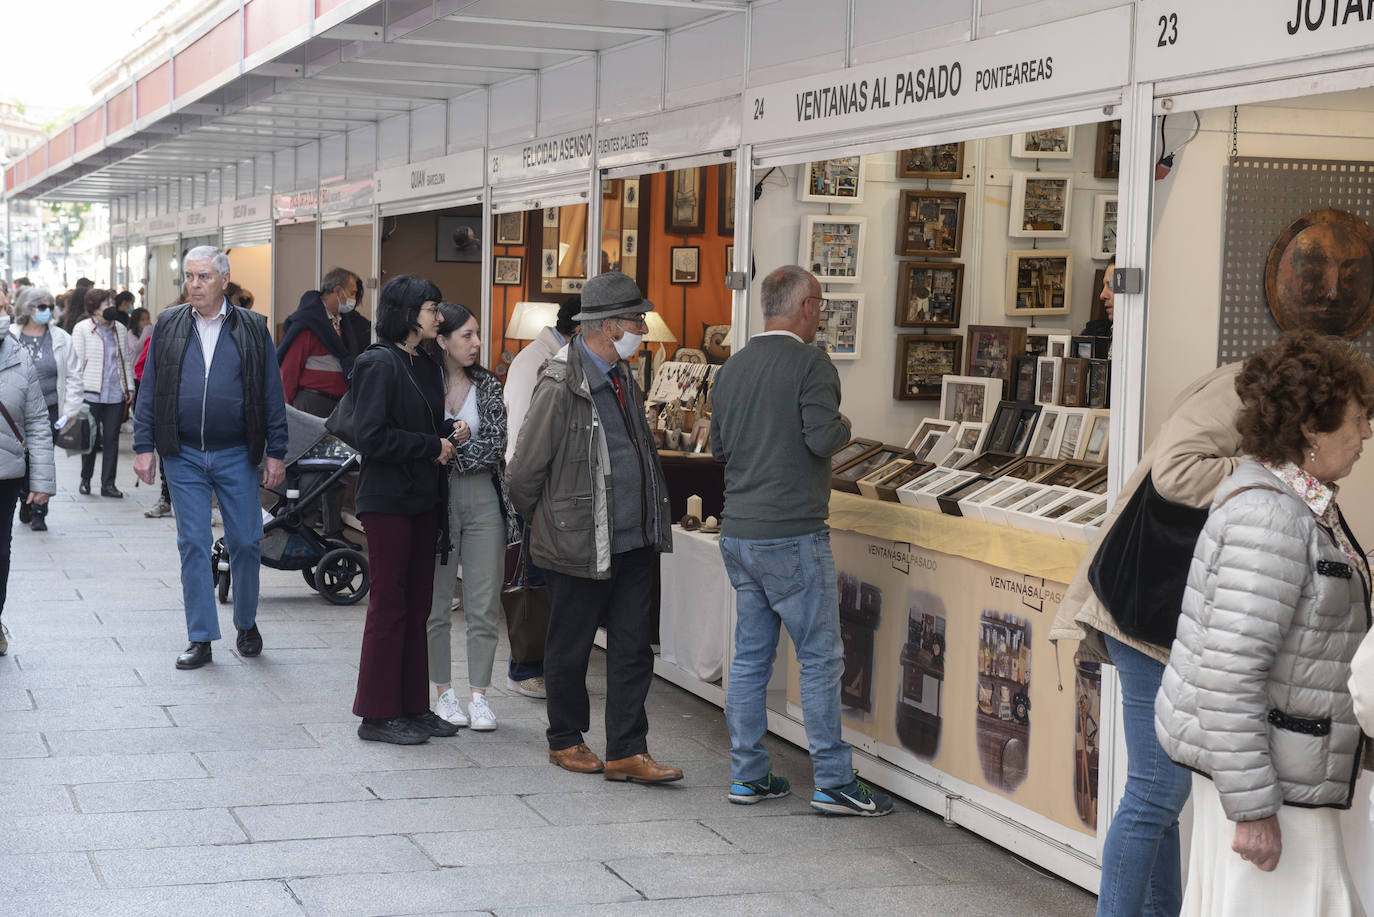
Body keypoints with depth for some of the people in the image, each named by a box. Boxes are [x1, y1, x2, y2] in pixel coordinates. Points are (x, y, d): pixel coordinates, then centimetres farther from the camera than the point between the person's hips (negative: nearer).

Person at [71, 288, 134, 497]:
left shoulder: (119, 329, 11)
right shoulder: (82, 329, -1)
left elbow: (127, 360, 17)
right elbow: (77, 361, -3)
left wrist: (130, 387, 12)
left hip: (116, 394, 3)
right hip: (91, 394, -3)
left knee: (111, 439, 3)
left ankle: (108, 484, 8)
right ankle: (85, 479, 19)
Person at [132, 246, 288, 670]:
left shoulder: (252, 329, 2)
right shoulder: (168, 326, 6)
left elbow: (272, 394, 3)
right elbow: (149, 391, 8)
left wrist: (275, 453, -1)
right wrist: (144, 447, 1)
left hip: (237, 456, -1)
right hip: (183, 456, 1)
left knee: (245, 543, 4)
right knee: (193, 545, 2)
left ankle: (246, 624, 25)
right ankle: (201, 639, 9)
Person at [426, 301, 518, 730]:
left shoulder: (489, 387, 6)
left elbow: (497, 446, -2)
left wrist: (461, 448, -14)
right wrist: (450, 443, -18)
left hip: (483, 501, 2)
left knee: (484, 605, 2)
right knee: (437, 603, 5)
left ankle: (478, 695, 9)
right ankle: (444, 693, 16)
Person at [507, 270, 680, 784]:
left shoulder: (620, 375, 10)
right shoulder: (560, 385, -17)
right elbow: (524, 472, -12)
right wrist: (542, 524, 2)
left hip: (633, 542, 7)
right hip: (578, 544, -7)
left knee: (632, 647, 6)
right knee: (570, 648, 9)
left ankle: (627, 752, 10)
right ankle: (565, 741, 25)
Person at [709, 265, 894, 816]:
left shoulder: (732, 368, 11)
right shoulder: (810, 363, -11)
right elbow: (822, 438, -20)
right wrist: (843, 425, 0)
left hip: (738, 535, 7)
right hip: (792, 536, -7)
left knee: (750, 656, 12)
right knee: (821, 658, -1)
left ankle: (747, 775, 16)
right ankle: (833, 782, 2)